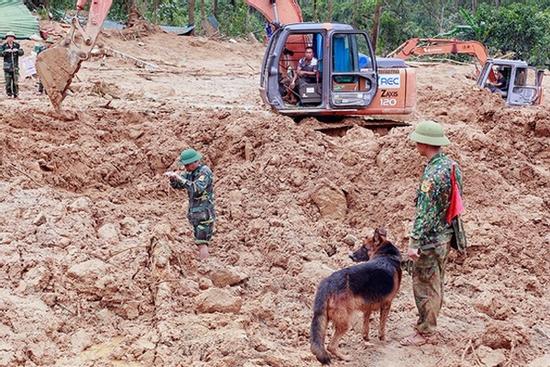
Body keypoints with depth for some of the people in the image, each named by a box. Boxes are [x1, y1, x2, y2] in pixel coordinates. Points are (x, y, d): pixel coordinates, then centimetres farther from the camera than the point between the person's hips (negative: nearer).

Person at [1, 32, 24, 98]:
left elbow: (21, 53, -3)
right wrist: (6, 51, -25)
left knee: (15, 81, -2)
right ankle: (9, 94, 4)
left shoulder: (17, 45, 7)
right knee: (8, 81, -2)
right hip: (7, 66, 0)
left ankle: (15, 94, 4)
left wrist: (17, 50, -23)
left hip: (15, 66, 0)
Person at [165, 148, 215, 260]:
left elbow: (197, 189, -32)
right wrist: (173, 178, -9)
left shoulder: (204, 172, -17)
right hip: (194, 212, 9)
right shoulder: (191, 172, 9)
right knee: (200, 242, 13)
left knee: (202, 243, -9)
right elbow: (177, 185, 12)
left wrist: (180, 178, -34)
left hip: (204, 213, -9)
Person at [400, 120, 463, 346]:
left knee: (424, 286, 3)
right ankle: (430, 322, 35)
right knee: (436, 282, 21)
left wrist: (414, 243, -23)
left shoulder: (433, 173, -25)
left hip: (430, 239, -9)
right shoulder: (451, 165, 4)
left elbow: (424, 212, -26)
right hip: (446, 234, 9)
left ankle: (424, 332, 13)